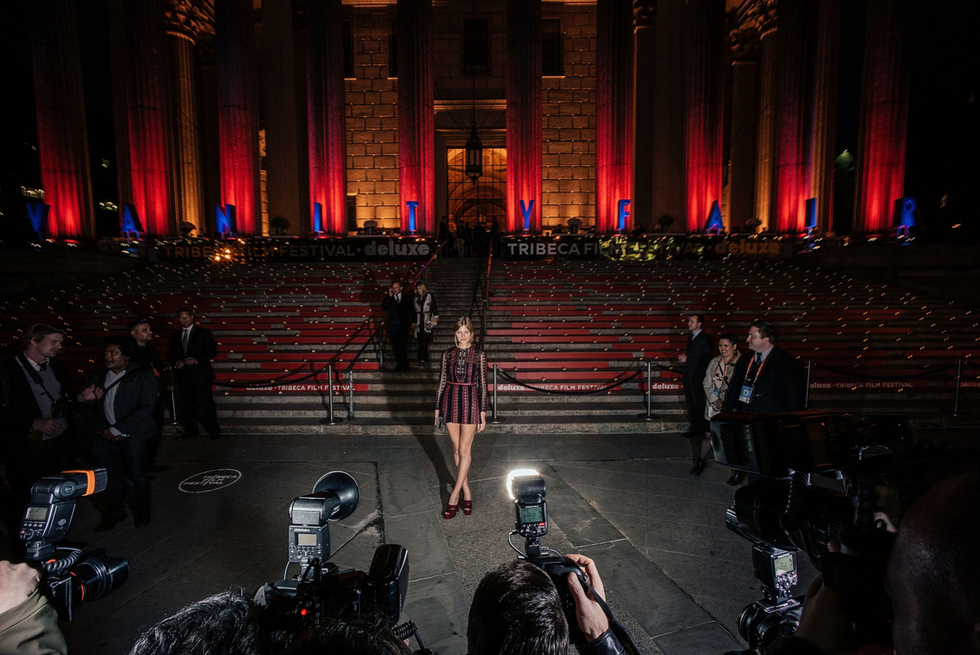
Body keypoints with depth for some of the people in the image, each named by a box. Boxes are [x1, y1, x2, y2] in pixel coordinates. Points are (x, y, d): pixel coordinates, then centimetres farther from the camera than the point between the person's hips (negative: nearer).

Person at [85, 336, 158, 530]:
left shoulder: (143, 375, -4)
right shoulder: (97, 377, 10)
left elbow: (146, 407, -11)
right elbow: (89, 407, 8)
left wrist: (116, 429, -13)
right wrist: (102, 429, -7)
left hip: (132, 436, -4)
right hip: (104, 435, 4)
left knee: (138, 475, 5)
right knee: (110, 476, 10)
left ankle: (141, 511, 26)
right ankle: (114, 512, 30)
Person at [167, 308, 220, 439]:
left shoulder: (203, 333, 2)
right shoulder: (175, 336, 14)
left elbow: (213, 351, -3)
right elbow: (171, 354, 18)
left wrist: (197, 360, -15)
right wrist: (175, 362, -5)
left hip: (200, 374, -4)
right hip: (183, 374, 5)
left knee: (205, 402, -6)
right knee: (187, 403, 10)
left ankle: (213, 430, 1)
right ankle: (190, 429, 22)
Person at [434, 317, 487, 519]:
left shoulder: (479, 354, -2)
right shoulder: (448, 354, 5)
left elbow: (482, 383, -1)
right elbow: (442, 381, 10)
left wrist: (483, 413, -3)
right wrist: (437, 408, 9)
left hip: (471, 402, -3)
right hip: (451, 400, 3)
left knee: (464, 450, -2)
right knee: (457, 449, 9)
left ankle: (455, 495, 6)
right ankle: (466, 491, 22)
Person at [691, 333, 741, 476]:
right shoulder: (714, 362, 7)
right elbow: (707, 383, 8)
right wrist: (715, 400, -5)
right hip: (713, 406, 4)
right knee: (708, 434, 7)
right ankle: (701, 461, 24)